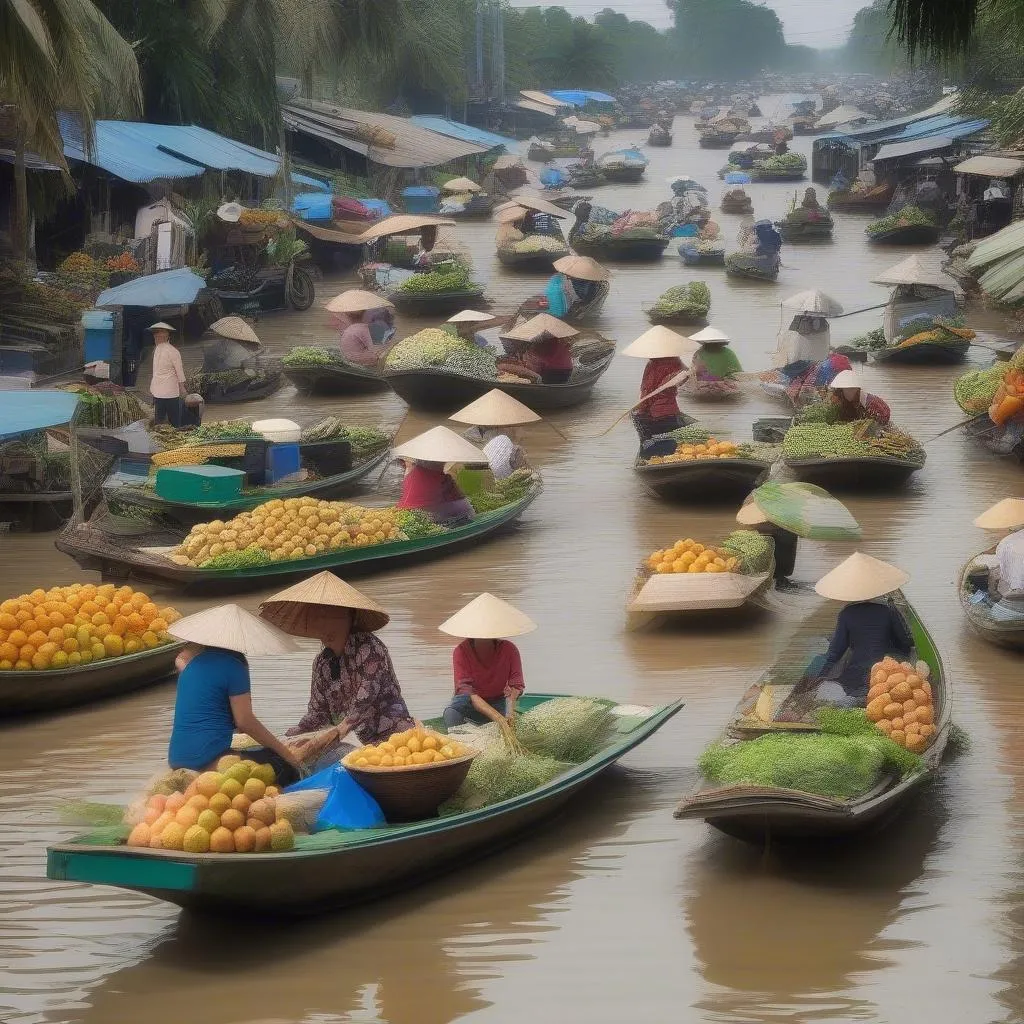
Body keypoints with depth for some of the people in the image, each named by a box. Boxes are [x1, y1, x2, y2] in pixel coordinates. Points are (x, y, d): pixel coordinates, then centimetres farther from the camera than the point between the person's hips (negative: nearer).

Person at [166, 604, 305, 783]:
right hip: (209, 759, -8)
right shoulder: (234, 666, -5)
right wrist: (285, 752, -3)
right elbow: (245, 721, -9)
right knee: (286, 766, -2)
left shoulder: (196, 661, 15)